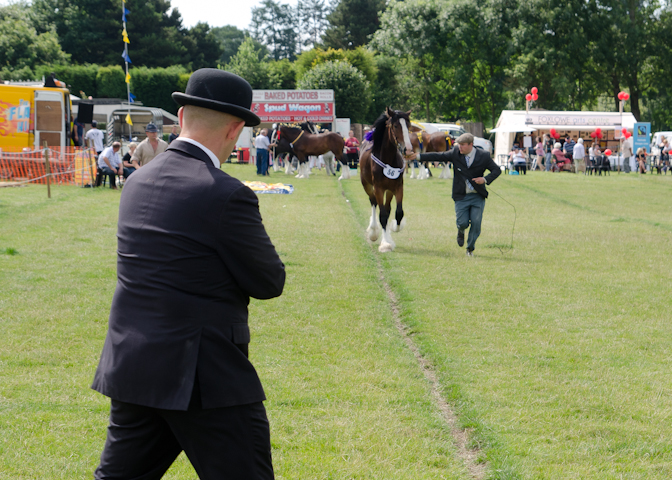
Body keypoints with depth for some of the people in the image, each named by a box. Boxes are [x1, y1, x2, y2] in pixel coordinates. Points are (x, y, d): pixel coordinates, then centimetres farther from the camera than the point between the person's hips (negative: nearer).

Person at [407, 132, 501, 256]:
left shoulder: (483, 156, -4)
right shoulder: (455, 153, -1)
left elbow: (497, 170, 3)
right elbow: (438, 156, 0)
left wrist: (485, 179, -15)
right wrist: (417, 156, -7)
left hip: (478, 196, 0)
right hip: (461, 196, 0)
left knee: (476, 222, -6)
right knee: (462, 222, -8)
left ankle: (470, 248, 15)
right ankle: (461, 231, 32)